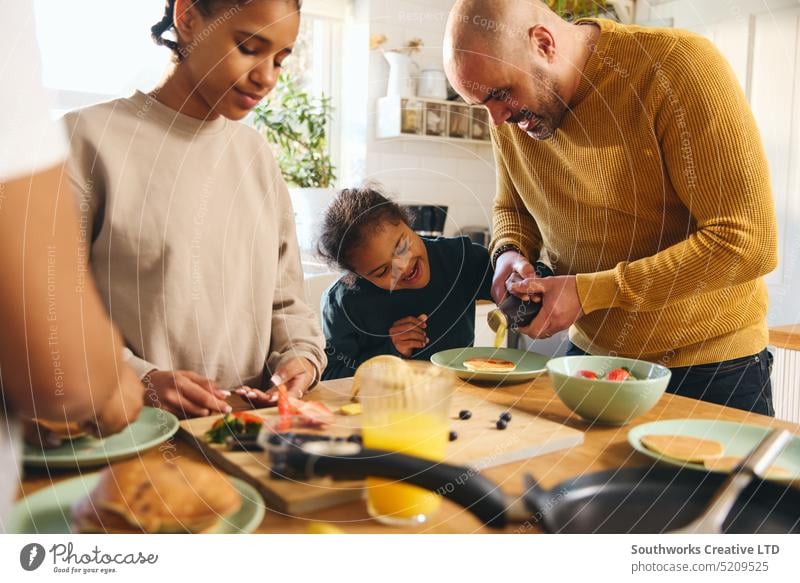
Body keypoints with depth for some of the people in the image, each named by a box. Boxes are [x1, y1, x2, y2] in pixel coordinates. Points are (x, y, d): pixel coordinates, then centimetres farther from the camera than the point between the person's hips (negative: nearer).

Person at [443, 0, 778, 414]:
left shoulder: (679, 65, -22)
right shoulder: (508, 113, -5)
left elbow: (748, 242, -25)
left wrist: (589, 291, -24)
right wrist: (509, 252, -9)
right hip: (590, 353, 5)